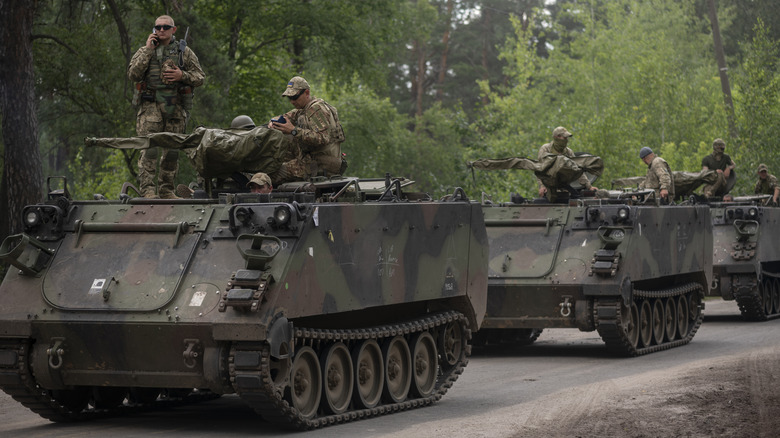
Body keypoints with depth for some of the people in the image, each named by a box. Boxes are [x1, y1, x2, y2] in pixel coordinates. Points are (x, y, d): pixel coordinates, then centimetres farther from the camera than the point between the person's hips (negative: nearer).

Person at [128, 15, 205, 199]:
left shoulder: (184, 52, 12)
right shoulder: (144, 51, 11)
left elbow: (200, 77, 10)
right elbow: (133, 74, -4)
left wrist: (182, 75, -9)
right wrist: (148, 50, -6)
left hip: (176, 107, 2)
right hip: (151, 106, -2)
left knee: (172, 150, 3)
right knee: (149, 148, -13)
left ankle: (166, 190, 12)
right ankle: (147, 189, -15)